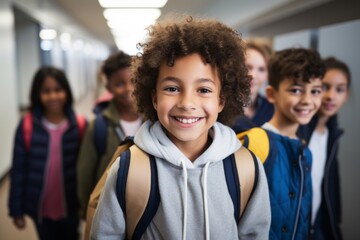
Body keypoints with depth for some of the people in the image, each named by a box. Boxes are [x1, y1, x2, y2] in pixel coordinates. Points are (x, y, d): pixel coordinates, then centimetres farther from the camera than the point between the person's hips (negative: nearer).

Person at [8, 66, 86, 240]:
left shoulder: (80, 126, -10)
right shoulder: (27, 126, -11)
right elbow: (18, 170, -6)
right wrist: (16, 209, -3)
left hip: (70, 207, 0)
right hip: (40, 208, 0)